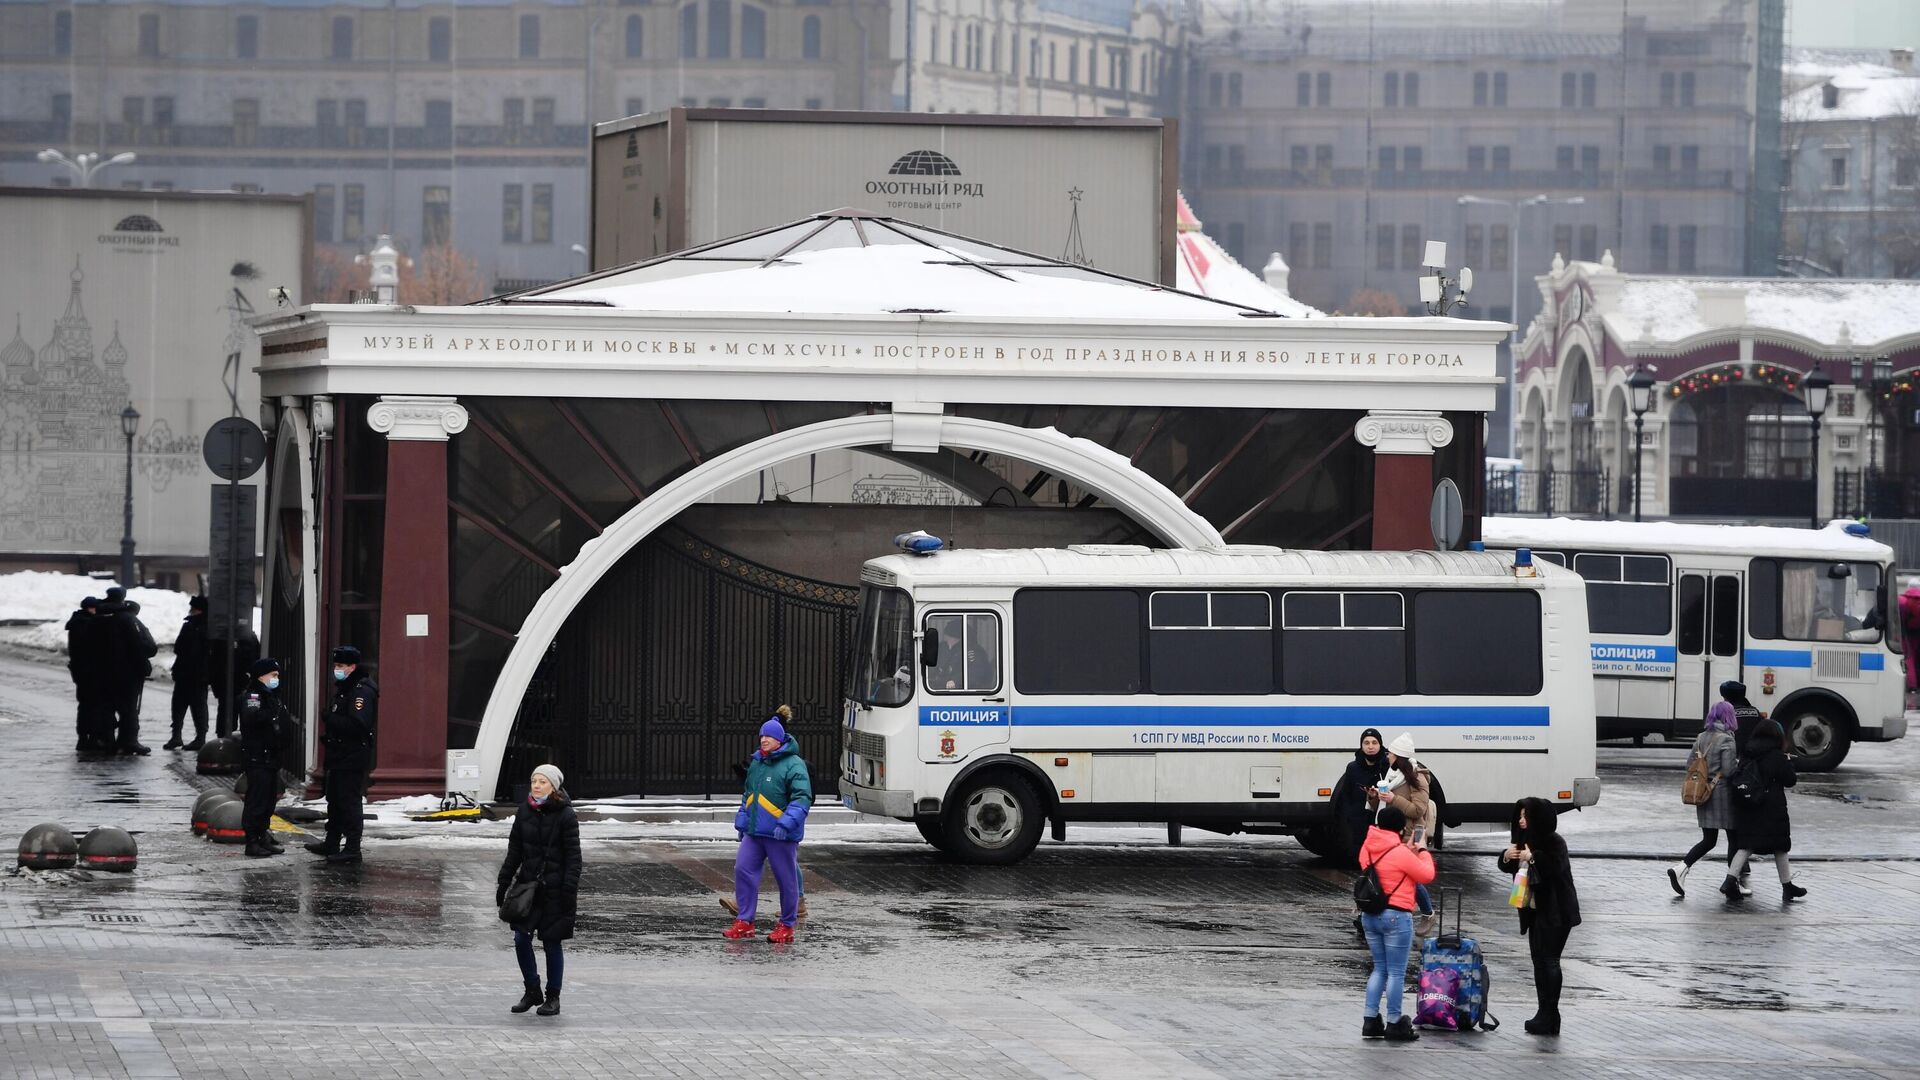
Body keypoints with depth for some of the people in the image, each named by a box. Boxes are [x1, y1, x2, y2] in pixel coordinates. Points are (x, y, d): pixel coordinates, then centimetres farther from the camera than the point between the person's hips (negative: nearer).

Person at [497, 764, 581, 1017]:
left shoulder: (565, 815, -8)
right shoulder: (524, 812, 6)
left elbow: (573, 857, -9)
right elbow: (514, 851, 12)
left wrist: (569, 892, -15)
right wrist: (503, 883, 8)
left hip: (555, 889, -5)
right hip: (528, 884, 5)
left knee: (551, 943, 2)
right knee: (521, 939, 0)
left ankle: (553, 997, 15)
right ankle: (532, 991, 18)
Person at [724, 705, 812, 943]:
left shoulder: (794, 765, -10)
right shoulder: (757, 763, 15)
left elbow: (802, 797, -18)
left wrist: (787, 822, -29)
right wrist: (742, 822, 25)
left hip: (781, 835, -7)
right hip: (754, 833, 7)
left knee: (786, 878, 2)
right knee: (743, 869, -4)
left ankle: (787, 926, 13)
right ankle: (745, 922, 2)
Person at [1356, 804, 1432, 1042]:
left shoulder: (1368, 848, 5)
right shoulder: (1400, 853, -17)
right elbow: (1426, 875, -7)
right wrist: (1422, 852, 9)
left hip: (1369, 915, 7)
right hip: (1396, 916, -7)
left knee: (1379, 968, 17)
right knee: (1396, 972, 0)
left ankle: (1370, 1021, 12)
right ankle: (1395, 1025, 4)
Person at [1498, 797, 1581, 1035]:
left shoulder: (1554, 843, -14)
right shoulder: (1525, 841, 10)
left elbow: (1556, 867, -29)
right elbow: (1507, 868, 16)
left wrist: (1533, 858, -30)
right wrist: (1506, 857, -5)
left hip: (1556, 912, -9)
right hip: (1535, 911, 9)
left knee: (1549, 960, -10)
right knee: (1539, 961, 10)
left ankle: (1549, 1018, -9)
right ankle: (1546, 1014, 16)